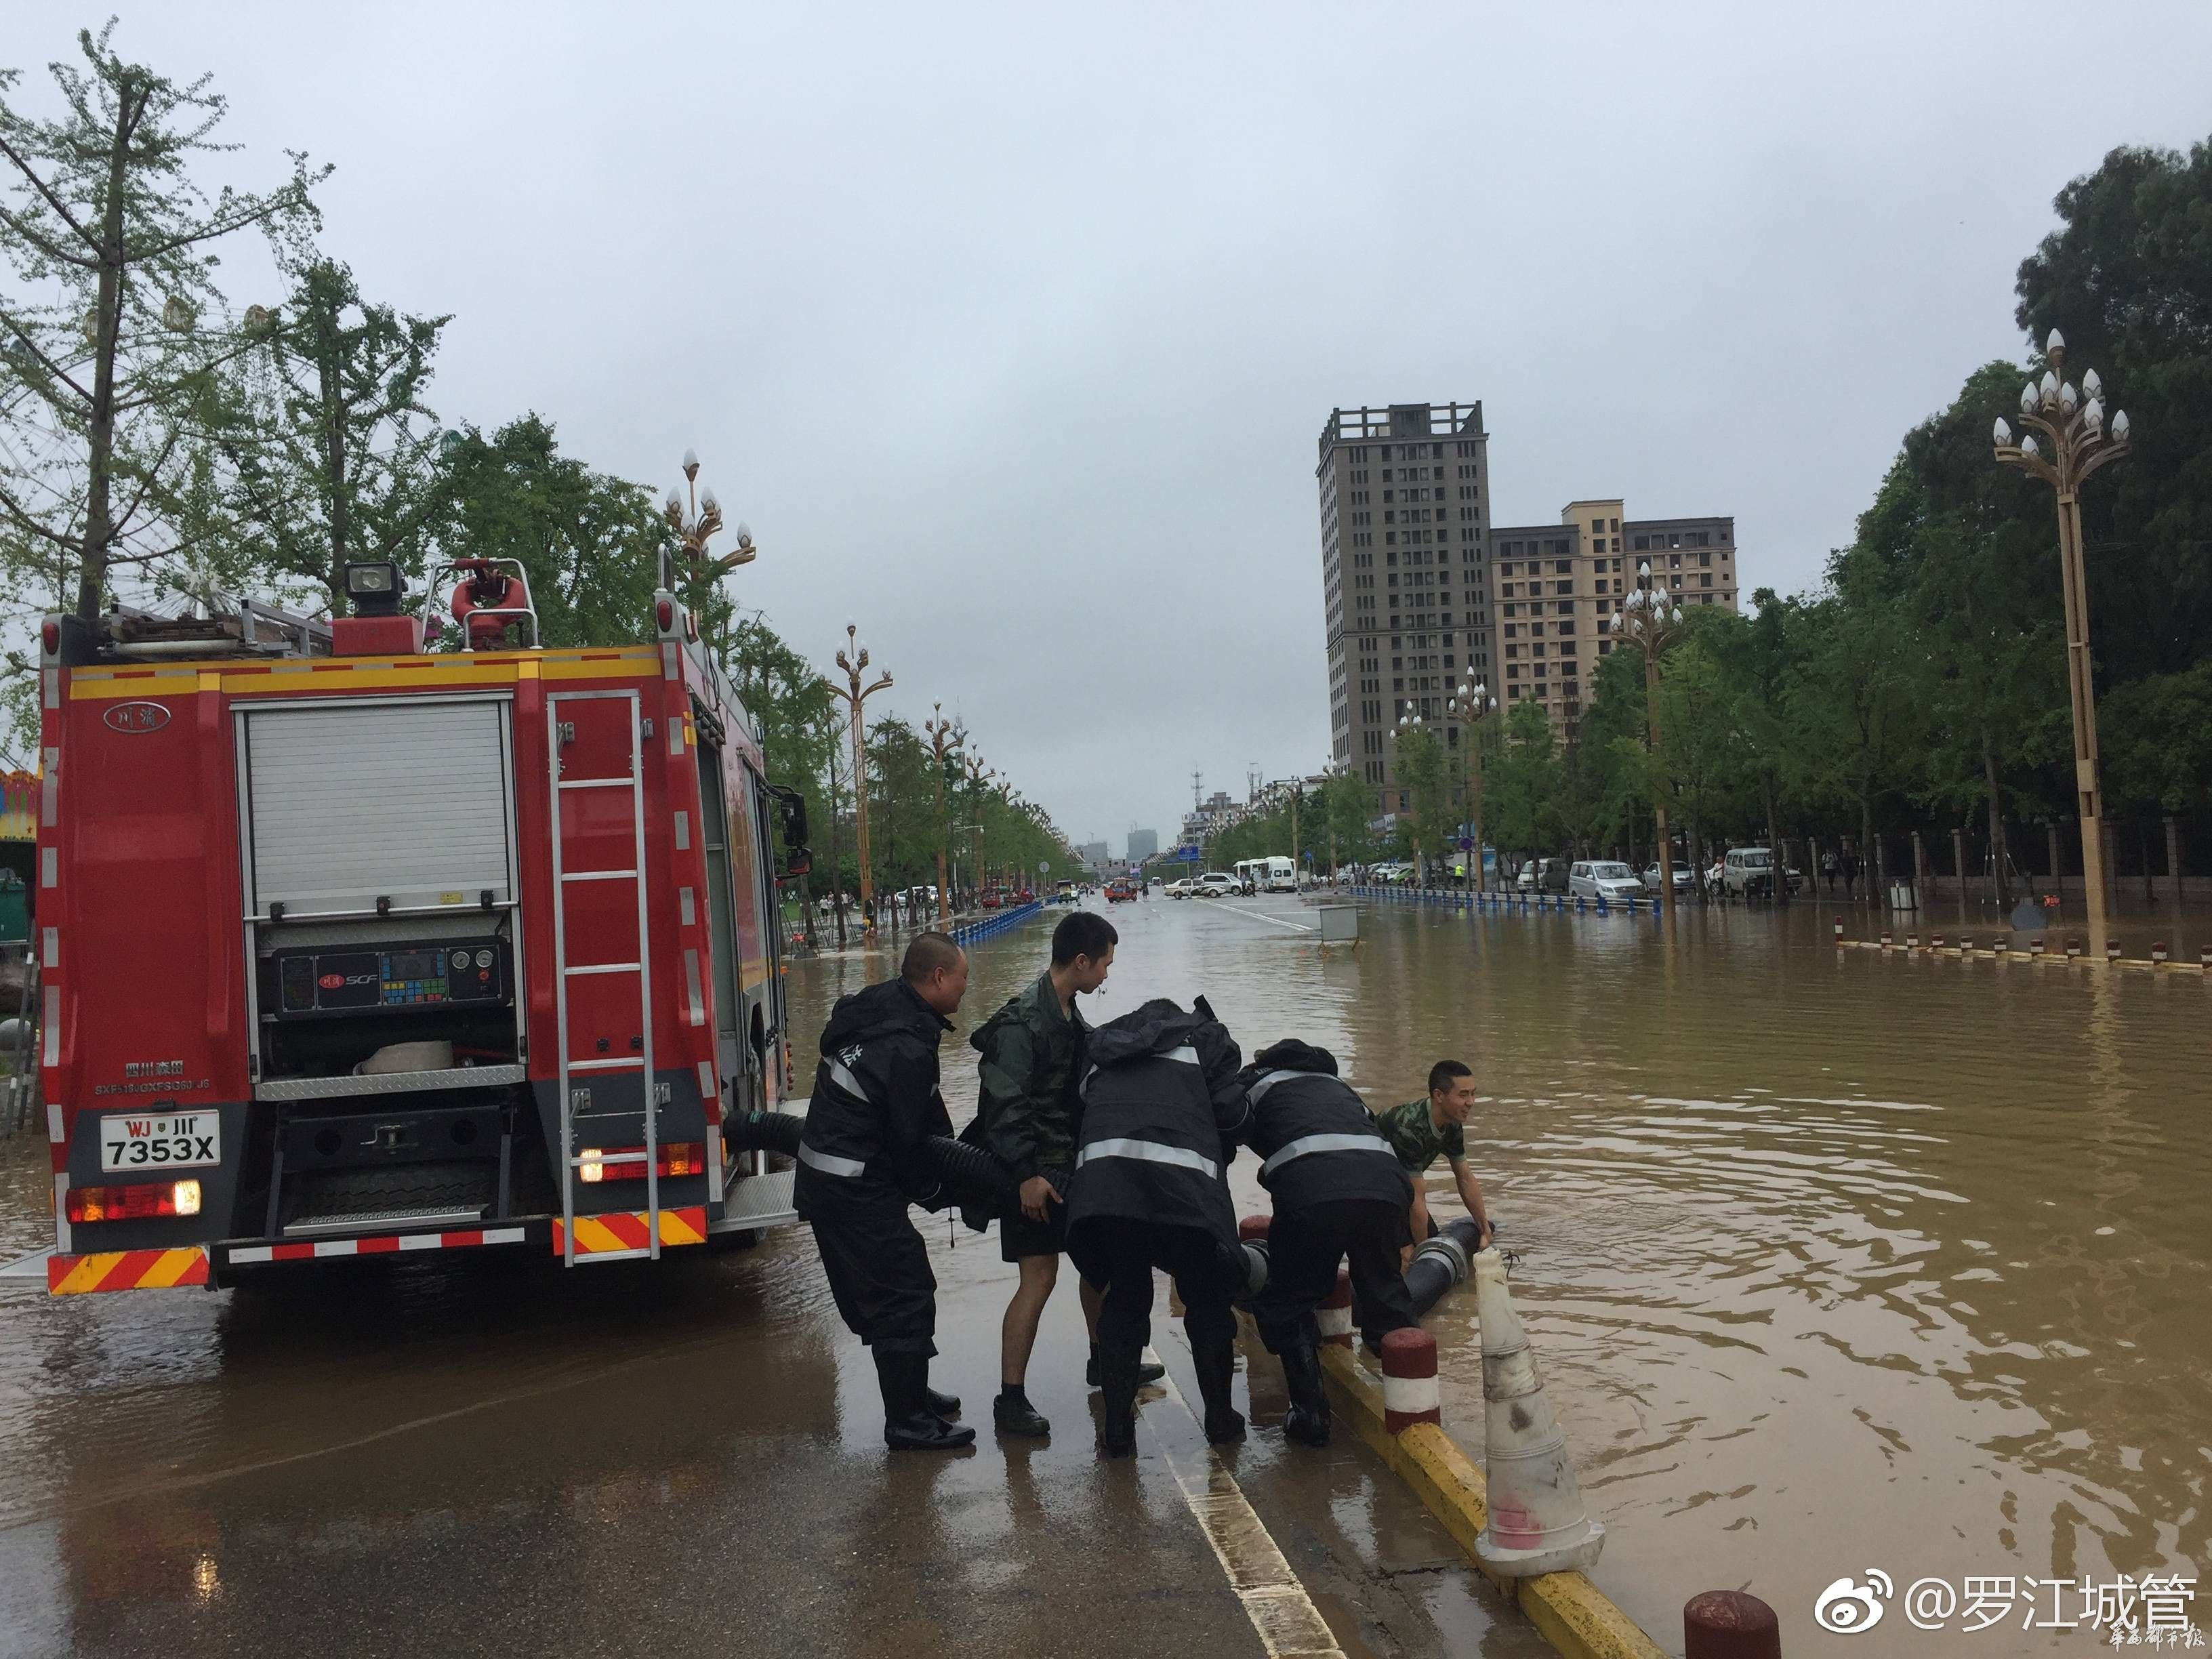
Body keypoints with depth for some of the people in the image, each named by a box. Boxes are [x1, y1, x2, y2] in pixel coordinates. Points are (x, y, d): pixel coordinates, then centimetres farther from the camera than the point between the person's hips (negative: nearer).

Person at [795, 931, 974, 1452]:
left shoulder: (881, 1010, 7)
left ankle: (910, 1393, 33)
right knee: (905, 1293, -2)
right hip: (855, 1188, -10)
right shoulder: (907, 1047, -23)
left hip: (825, 1176, 10)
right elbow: (907, 1139, -17)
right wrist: (936, 1193, 0)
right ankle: (907, 1421, 7)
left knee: (889, 1289, 20)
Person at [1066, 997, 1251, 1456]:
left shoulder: (1104, 1045, 34)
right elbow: (1229, 1110, 10)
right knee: (1207, 1299, 15)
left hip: (1103, 1172, 3)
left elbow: (1079, 1107, 22)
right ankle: (1220, 1418, 26)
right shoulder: (1206, 1036, 23)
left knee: (1123, 1299, 16)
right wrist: (1217, 1162, 27)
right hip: (1185, 1175, -2)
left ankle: (1117, 1429, 17)